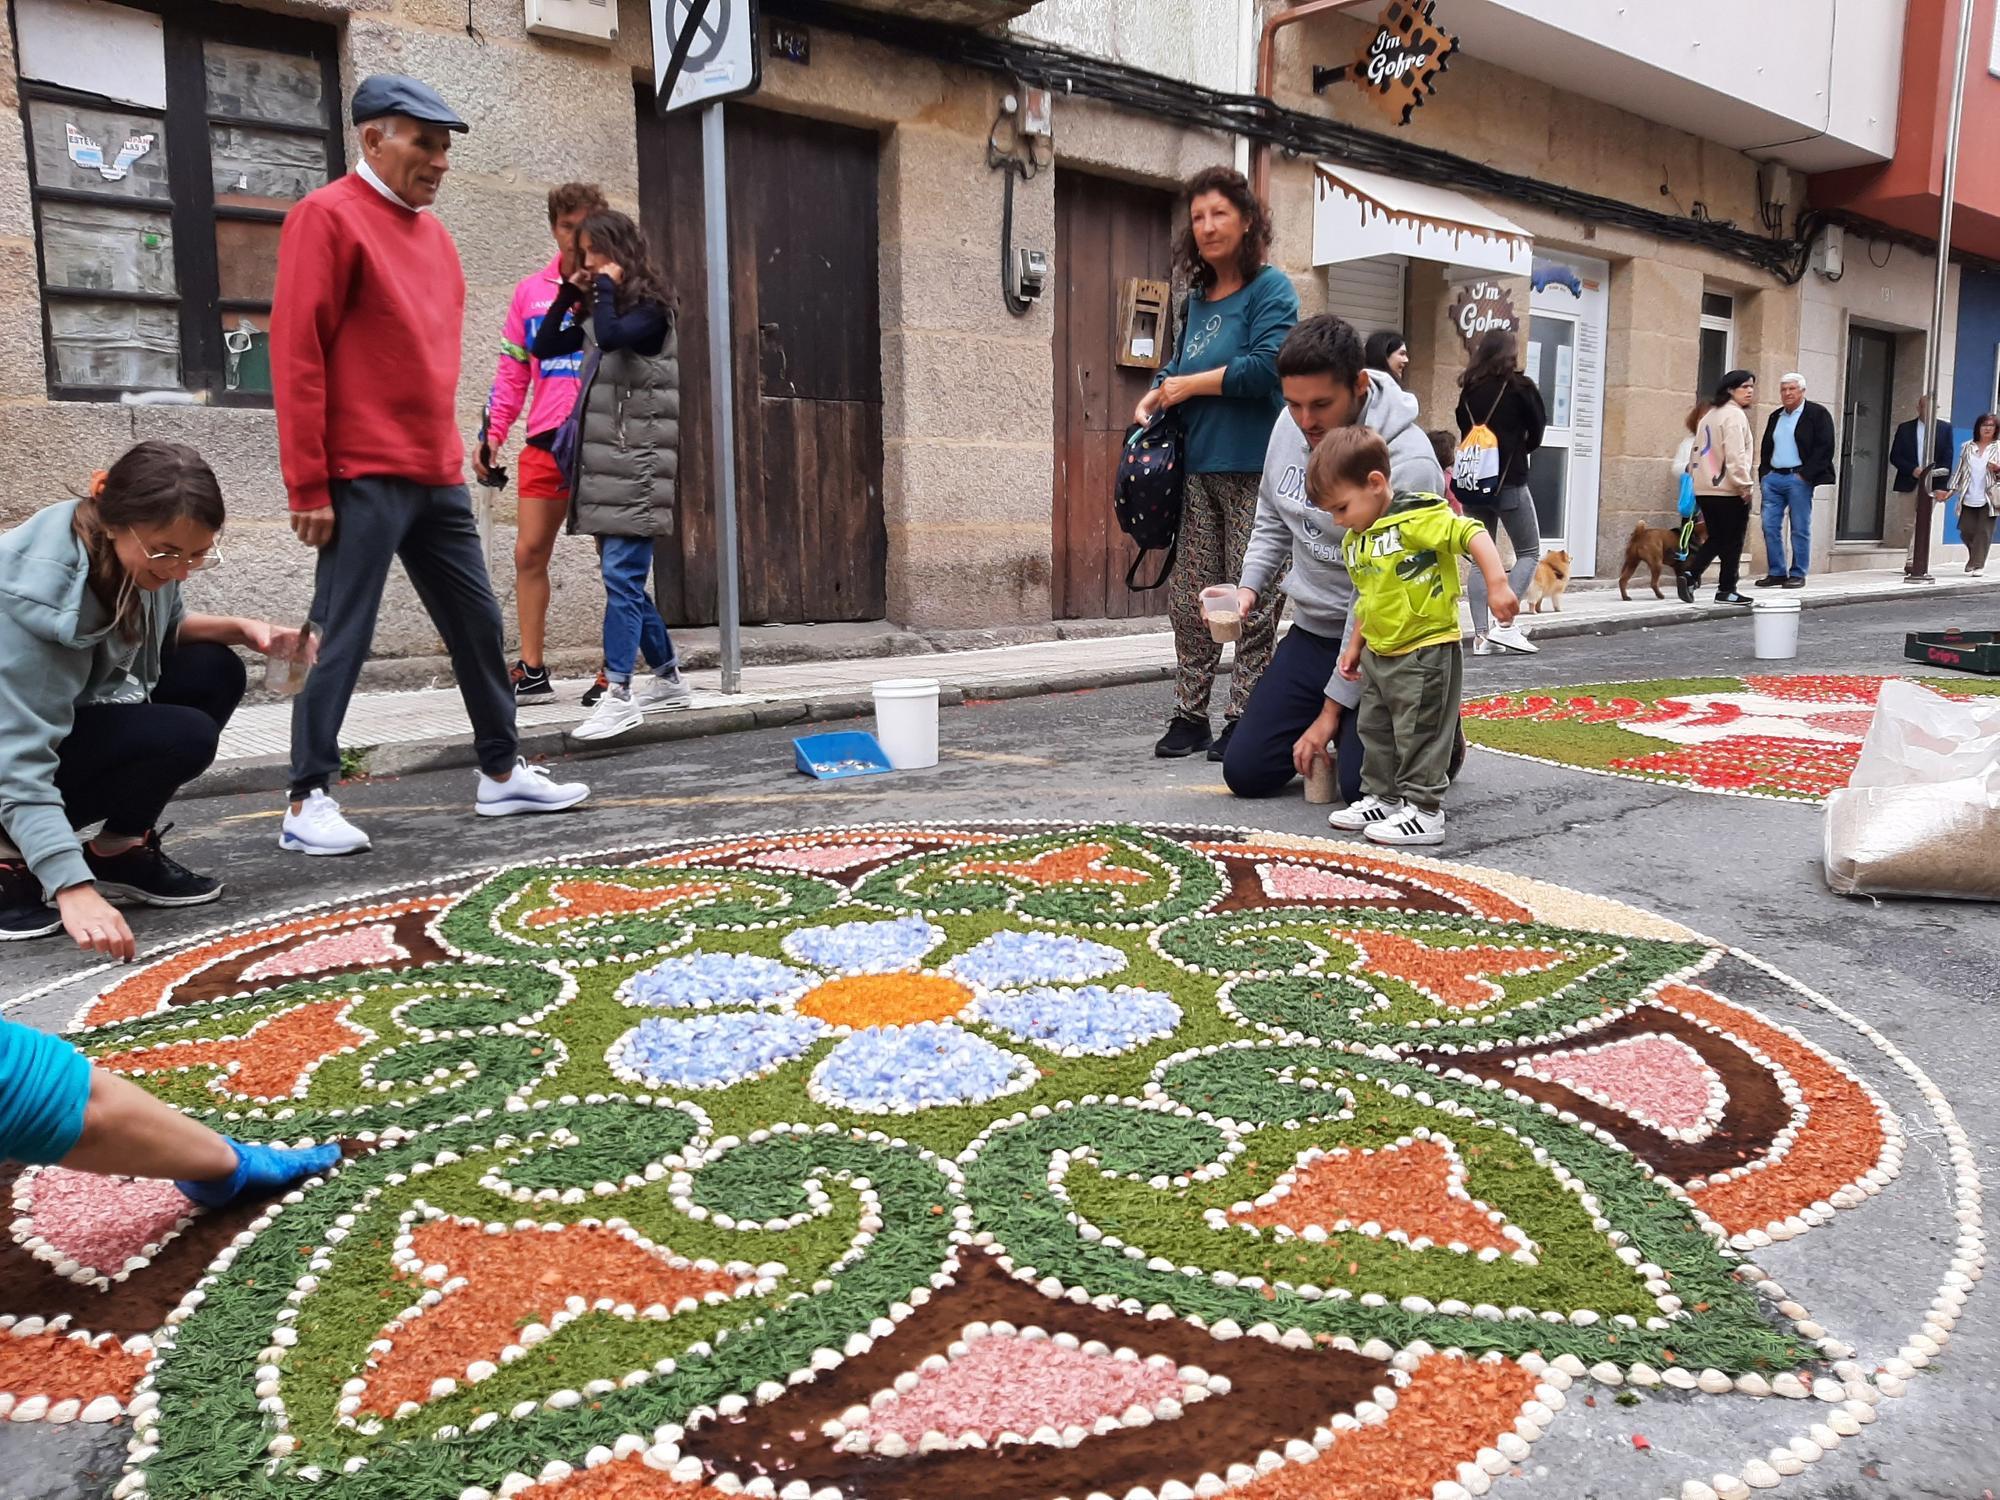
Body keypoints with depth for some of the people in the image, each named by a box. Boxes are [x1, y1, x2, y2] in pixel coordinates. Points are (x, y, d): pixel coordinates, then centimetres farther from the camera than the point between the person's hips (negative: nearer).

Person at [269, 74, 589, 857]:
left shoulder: (431, 232, 17)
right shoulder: (328, 216, -6)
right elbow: (297, 354, -11)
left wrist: (450, 454, 15)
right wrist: (308, 485, -15)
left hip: (439, 476, 8)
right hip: (364, 479, -8)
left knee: (478, 623, 11)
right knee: (341, 638, -4)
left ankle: (503, 773, 22)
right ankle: (307, 803, 4)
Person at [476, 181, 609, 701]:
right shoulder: (530, 290, 13)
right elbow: (512, 370, 15)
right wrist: (491, 434, 8)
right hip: (544, 442, 4)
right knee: (529, 552, 2)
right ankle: (532, 669, 10)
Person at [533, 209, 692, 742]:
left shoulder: (651, 311, -5)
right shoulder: (601, 316, 19)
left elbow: (611, 336, -24)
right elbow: (543, 347, 21)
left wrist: (606, 288, -8)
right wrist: (569, 293, 13)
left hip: (635, 463, -8)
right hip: (602, 462, 8)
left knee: (622, 578, -13)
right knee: (625, 580, 10)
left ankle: (618, 695, -15)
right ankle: (667, 678, 21)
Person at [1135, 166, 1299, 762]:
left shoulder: (1271, 289, -4)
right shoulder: (1197, 298, 17)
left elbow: (1263, 367, -16)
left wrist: (1186, 385, -7)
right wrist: (1153, 398, 2)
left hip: (1254, 471, -7)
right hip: (1198, 467, 7)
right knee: (1189, 596, 6)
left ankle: (1243, 719, 8)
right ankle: (1189, 715, 15)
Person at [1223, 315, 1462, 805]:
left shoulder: (1406, 462, -25)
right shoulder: (1289, 426, -3)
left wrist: (1331, 707, -20)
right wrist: (1250, 586, -2)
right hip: (1312, 631, 6)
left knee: (1362, 787, -17)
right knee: (1246, 773, 0)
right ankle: (1343, 731, 26)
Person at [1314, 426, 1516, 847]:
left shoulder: (1418, 517, -19)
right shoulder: (1353, 541, 9)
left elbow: (1473, 535, -24)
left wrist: (1497, 585, -32)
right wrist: (1354, 645, 20)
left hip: (1426, 650, -9)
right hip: (1379, 654, 9)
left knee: (1420, 733, -2)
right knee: (1375, 730, 17)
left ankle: (1424, 811, 6)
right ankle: (1382, 798, 30)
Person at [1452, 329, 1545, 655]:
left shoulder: (1469, 389, 6)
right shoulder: (1520, 386, -5)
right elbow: (1537, 431, 2)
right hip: (1509, 482, -4)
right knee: (1529, 552, 8)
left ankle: (1482, 635, 2)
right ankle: (1505, 625, -6)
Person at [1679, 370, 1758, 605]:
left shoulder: (1709, 415, 17)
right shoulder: (1734, 415, -10)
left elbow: (1700, 451, 19)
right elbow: (1735, 455, -19)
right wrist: (1744, 484, -14)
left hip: (1704, 489, 8)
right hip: (1729, 490, -8)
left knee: (1715, 539, 13)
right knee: (1732, 542, 3)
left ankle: (1689, 573, -5)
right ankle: (1726, 590, 7)